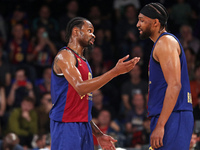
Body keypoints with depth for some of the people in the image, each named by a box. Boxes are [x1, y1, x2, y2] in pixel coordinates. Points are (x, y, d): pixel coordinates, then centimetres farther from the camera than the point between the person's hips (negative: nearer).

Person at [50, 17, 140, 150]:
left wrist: (98, 134, 20)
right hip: (66, 125, -9)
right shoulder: (65, 56, -7)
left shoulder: (84, 62, 21)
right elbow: (80, 87, -23)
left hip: (84, 126, 9)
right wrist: (115, 72, -25)